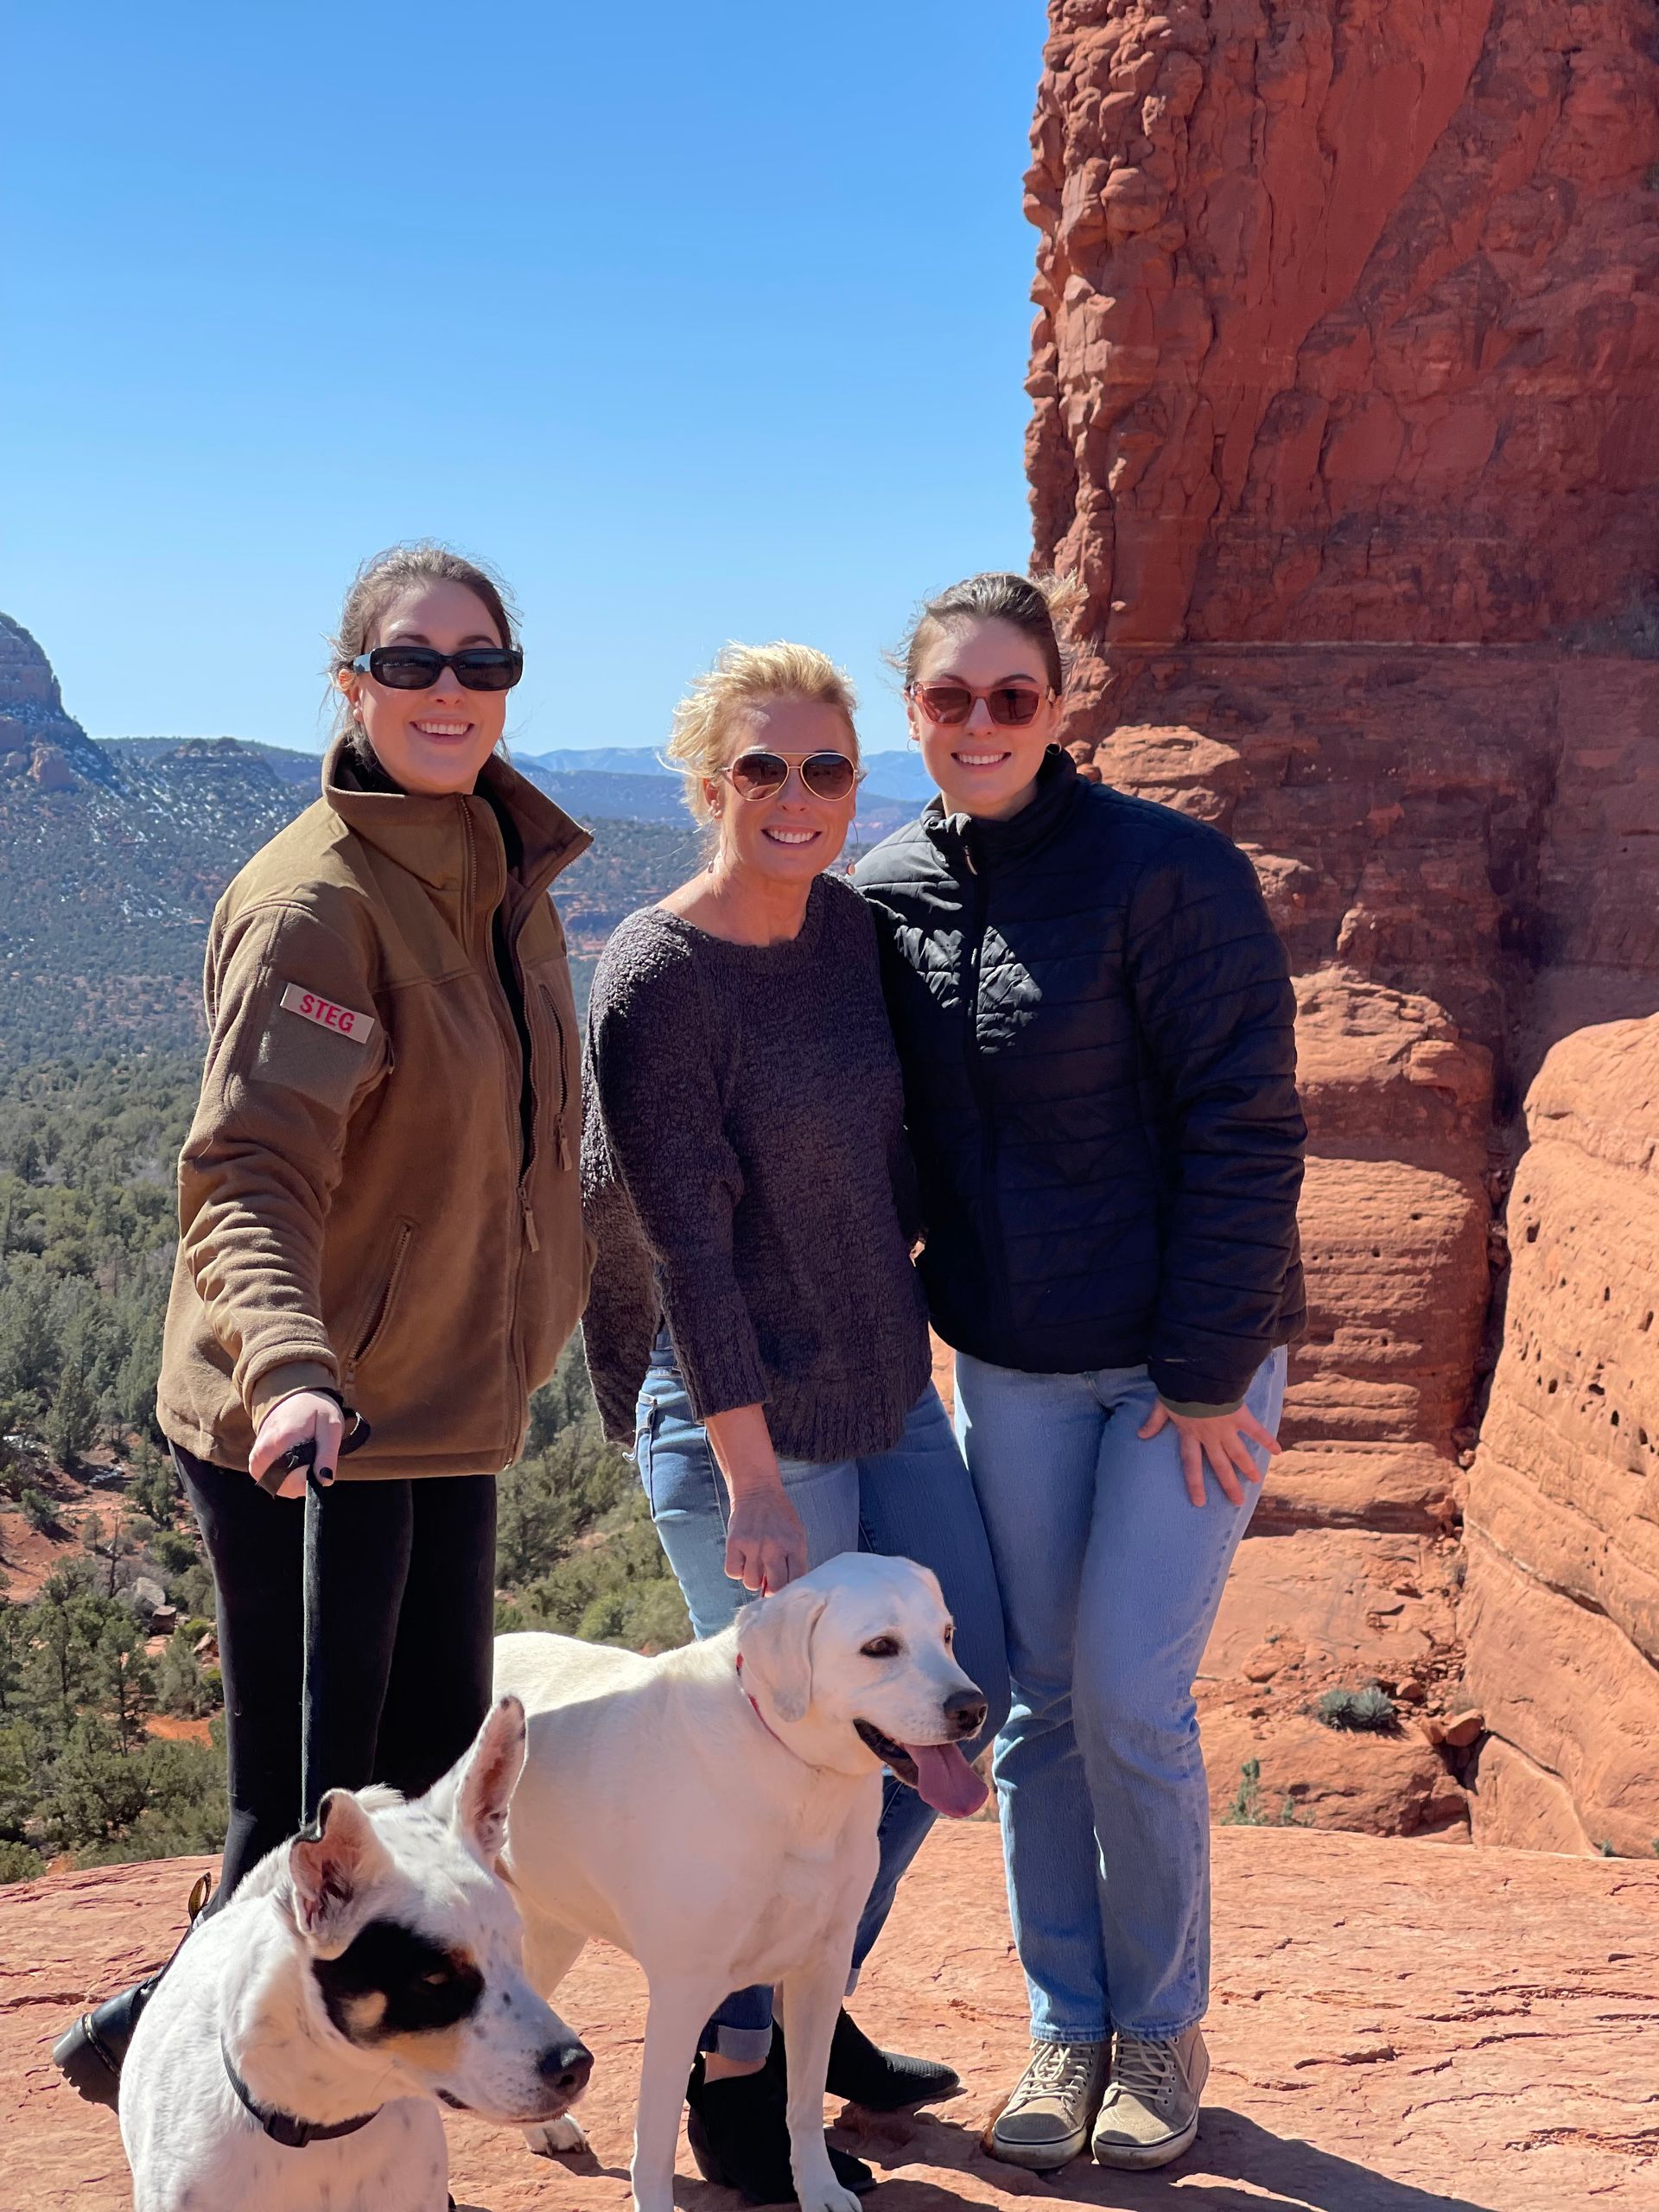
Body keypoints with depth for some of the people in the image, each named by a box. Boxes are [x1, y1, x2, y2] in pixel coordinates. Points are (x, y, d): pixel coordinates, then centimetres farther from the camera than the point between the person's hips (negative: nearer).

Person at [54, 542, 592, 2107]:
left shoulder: (506, 875, 8)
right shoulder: (314, 900, -18)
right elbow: (245, 1172, -27)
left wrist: (538, 1320, 22)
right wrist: (291, 1367, -42)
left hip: (447, 1408, 9)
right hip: (300, 1430, -8)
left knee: (435, 1789, 16)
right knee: (312, 1823, 1)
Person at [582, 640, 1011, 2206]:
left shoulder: (850, 924, 4)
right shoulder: (657, 979, -17)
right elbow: (686, 1243, -20)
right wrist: (752, 1474, -20)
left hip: (888, 1392, 8)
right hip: (744, 1425, -8)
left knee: (960, 1694, 15)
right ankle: (732, 2079, 24)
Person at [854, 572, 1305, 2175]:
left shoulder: (1163, 872, -15)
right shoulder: (885, 894, 1)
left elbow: (1243, 1130, -14)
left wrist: (1206, 1372, -15)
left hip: (1189, 1362, -4)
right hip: (1007, 1367, 5)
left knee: (1131, 1699, -3)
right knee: (1038, 1702, 9)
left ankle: (1162, 2028, 19)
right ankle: (1066, 2026, 26)